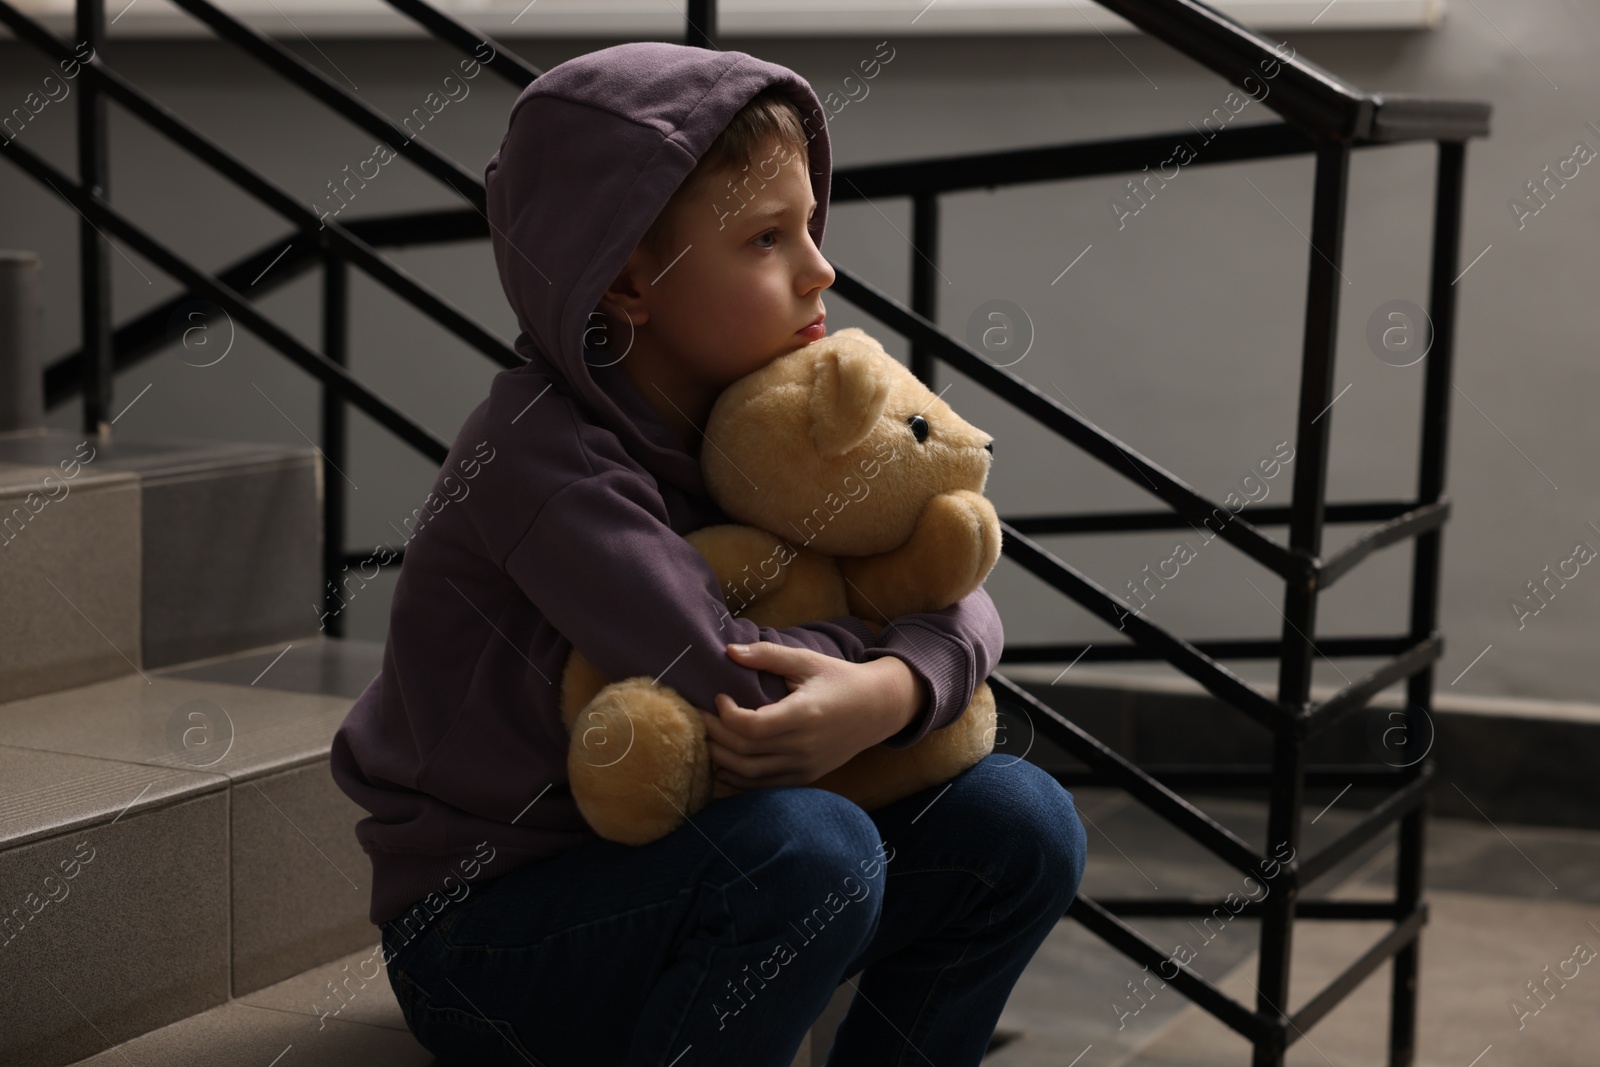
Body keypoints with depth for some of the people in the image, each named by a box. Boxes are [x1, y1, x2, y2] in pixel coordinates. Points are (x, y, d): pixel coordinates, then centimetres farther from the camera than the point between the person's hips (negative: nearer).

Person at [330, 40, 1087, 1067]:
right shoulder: (541, 458, -23)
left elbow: (961, 601, -4)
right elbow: (739, 686, -32)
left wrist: (893, 686, -27)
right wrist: (875, 620, -12)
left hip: (665, 880, 7)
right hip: (490, 926, -7)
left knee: (1018, 821, -6)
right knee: (814, 846, -33)